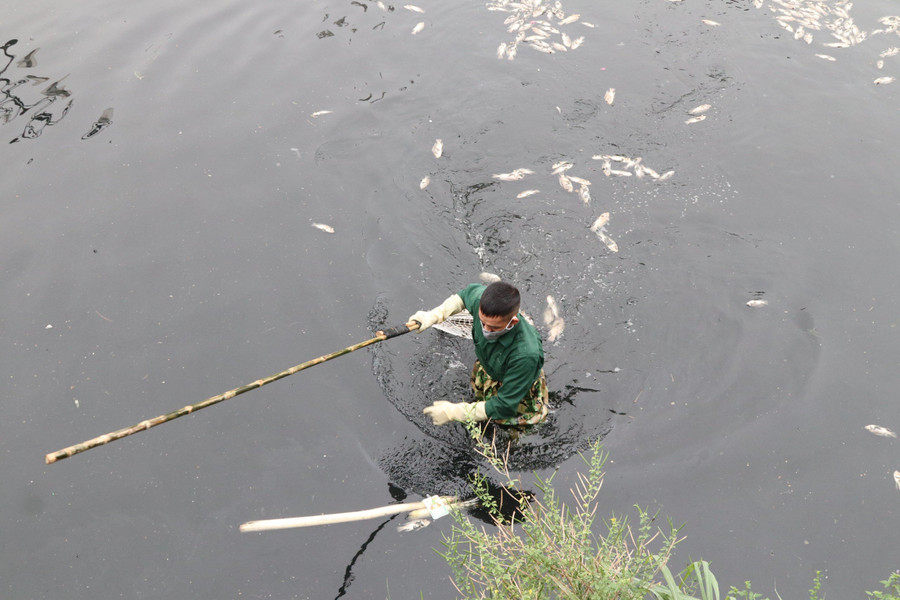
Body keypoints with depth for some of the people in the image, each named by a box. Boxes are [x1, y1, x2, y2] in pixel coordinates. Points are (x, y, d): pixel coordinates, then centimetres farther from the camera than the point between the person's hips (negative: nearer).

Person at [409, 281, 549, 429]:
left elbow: (504, 406, -38)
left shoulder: (526, 354, -49)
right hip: (486, 371, 6)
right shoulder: (480, 300, -34)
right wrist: (433, 315, -14)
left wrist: (454, 412, -36)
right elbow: (470, 291, -5)